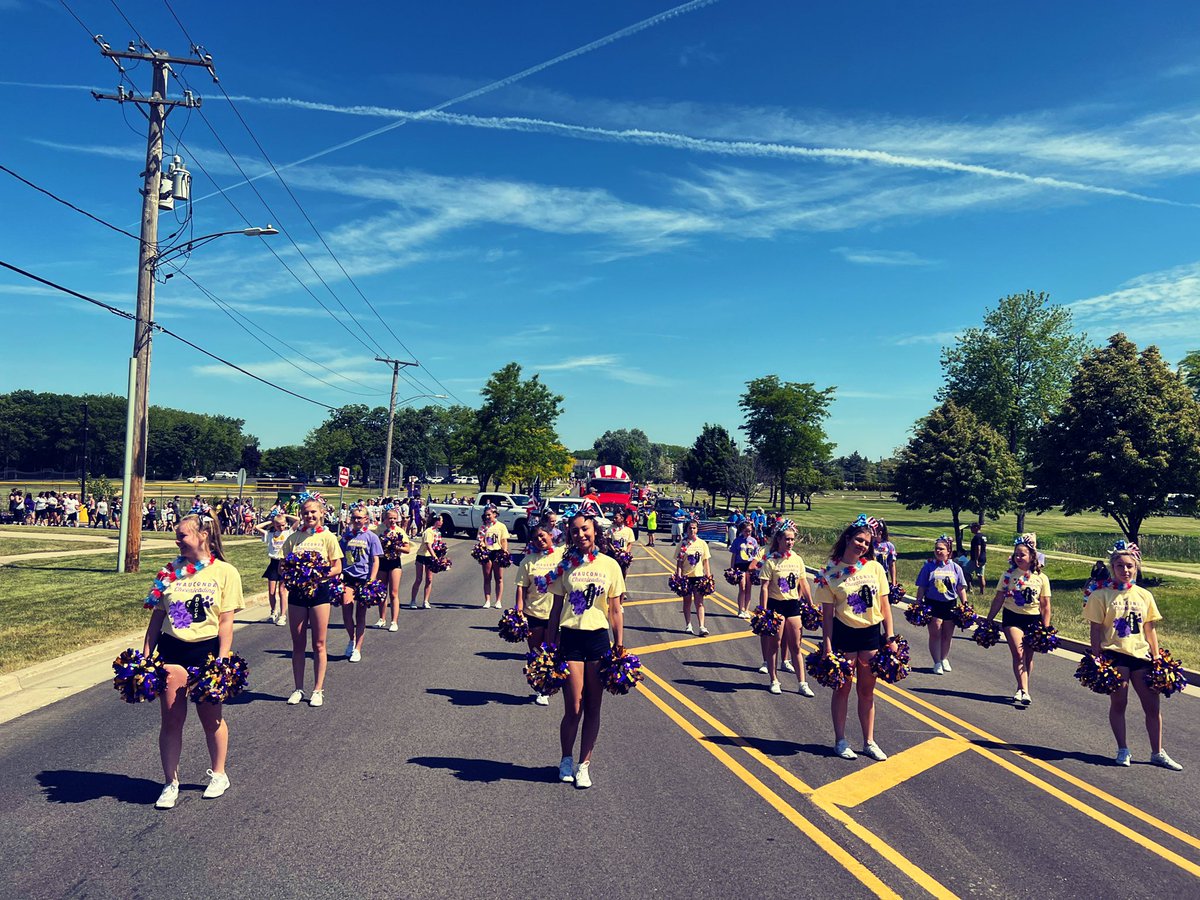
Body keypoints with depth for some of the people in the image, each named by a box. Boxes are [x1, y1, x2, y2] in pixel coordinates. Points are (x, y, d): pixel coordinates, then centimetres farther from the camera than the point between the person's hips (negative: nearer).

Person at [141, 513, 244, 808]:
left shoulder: (225, 572, -5)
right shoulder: (170, 572, 4)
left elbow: (226, 622, -6)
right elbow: (157, 617, 9)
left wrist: (221, 660, -11)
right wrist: (145, 656, 4)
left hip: (206, 651, -3)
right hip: (171, 651, 3)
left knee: (211, 718, 9)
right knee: (171, 719, 5)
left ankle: (218, 775, 29)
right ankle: (171, 783, 20)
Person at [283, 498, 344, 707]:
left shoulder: (328, 537, -2)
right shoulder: (294, 538, 6)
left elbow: (337, 568, -3)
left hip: (320, 590, -3)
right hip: (297, 590, 3)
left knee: (318, 644, 4)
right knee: (297, 644, 9)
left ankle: (318, 690, 13)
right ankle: (298, 689, 19)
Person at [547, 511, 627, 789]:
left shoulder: (610, 565, 1)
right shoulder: (566, 565, 1)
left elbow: (616, 611, 5)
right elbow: (556, 609, 7)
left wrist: (619, 648, 2)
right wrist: (549, 646, 5)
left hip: (598, 638, 1)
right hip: (570, 638, -1)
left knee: (593, 708, 7)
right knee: (573, 709, -1)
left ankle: (584, 764, 22)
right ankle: (566, 760, 22)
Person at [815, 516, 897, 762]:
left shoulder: (875, 568, 0)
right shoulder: (830, 572, -8)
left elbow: (884, 605, 4)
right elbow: (827, 612, -7)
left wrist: (890, 637, 0)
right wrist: (827, 645, -9)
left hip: (871, 633, 3)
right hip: (844, 633, -2)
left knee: (867, 690, 12)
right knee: (843, 688, 9)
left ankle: (869, 742, 25)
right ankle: (840, 741, 22)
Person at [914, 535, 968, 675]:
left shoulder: (955, 568, 3)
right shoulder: (929, 566, -2)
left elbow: (961, 589, 8)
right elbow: (921, 588, 0)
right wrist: (919, 604, -2)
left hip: (950, 604, 2)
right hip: (933, 604, -2)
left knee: (947, 635, 10)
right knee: (935, 633, -2)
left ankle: (944, 659, 30)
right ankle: (937, 663, 9)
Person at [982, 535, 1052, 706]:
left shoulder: (1041, 578, 0)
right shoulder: (1009, 575, 0)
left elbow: (1045, 606, 2)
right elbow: (998, 599, 4)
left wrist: (1046, 628, -2)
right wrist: (988, 620, 4)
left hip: (1033, 620, 1)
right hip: (1012, 618, -1)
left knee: (1028, 657, 8)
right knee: (1019, 654, -13)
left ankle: (1020, 690, 21)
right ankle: (1024, 692, -17)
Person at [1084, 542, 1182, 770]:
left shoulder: (1144, 595, 7)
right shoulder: (1102, 595, -5)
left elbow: (1150, 629, 11)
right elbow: (1095, 629, -4)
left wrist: (1156, 657, 7)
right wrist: (1097, 659, -7)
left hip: (1141, 655, 4)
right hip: (1114, 655, -4)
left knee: (1153, 704, 5)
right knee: (1118, 703, 2)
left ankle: (1157, 753, 19)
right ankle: (1123, 750, 16)